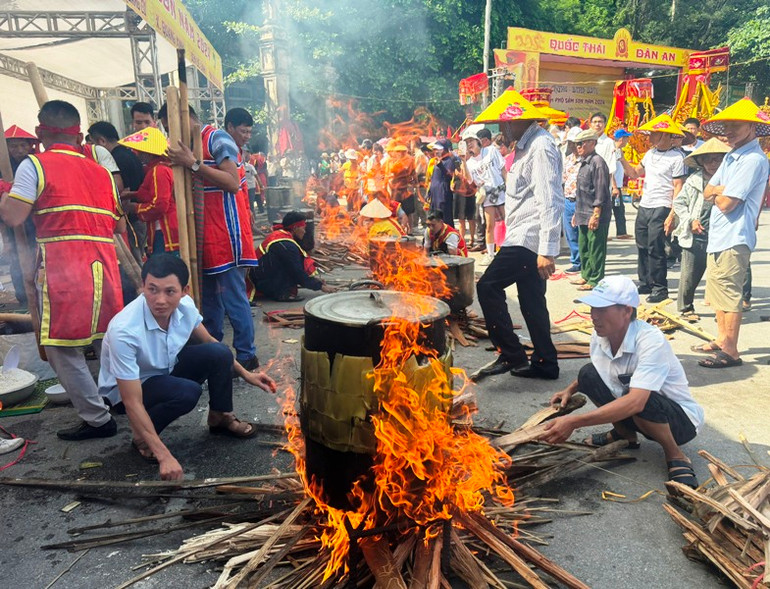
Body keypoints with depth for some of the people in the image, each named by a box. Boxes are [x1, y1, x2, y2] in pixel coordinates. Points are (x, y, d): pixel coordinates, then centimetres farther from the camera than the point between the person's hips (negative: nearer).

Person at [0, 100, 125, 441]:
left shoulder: (35, 165, -1)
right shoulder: (101, 172, 14)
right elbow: (119, 226, 15)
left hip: (63, 269, -5)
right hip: (103, 267, 6)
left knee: (61, 347, 3)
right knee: (108, 341, 18)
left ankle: (97, 419, 5)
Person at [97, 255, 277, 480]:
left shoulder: (185, 305, -20)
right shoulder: (124, 331, -36)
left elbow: (209, 342, 3)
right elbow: (132, 403, -33)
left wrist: (245, 374, 0)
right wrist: (165, 456, -36)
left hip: (165, 370, 5)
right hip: (126, 389, -5)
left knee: (219, 353, -17)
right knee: (187, 392, -32)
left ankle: (220, 418, 7)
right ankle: (142, 437, -4)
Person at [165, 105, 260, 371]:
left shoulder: (218, 138, -8)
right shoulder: (192, 144, 17)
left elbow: (233, 183, -20)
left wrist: (193, 164, -23)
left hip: (225, 233, -9)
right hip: (207, 235, 9)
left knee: (233, 296, -5)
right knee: (209, 297, 13)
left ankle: (246, 356, 3)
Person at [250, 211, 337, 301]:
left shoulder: (278, 234, 10)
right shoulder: (286, 246, -19)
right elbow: (298, 272, -16)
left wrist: (313, 277, 16)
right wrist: (320, 286, -7)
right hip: (264, 283, -10)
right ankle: (282, 294, -16)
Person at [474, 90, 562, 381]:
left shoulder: (541, 147, -14)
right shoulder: (527, 145, 18)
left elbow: (550, 202, -22)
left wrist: (547, 250, -27)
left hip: (529, 238, -10)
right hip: (525, 237, 10)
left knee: (488, 287, -10)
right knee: (531, 300, 13)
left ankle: (511, 355, -2)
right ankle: (544, 363, 23)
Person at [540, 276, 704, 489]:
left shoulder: (651, 341, -32)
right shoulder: (600, 336, -11)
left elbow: (635, 402, -44)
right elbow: (593, 376, 12)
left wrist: (574, 422, -47)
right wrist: (570, 390, -7)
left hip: (681, 419, -6)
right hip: (630, 414, 6)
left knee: (635, 396, -36)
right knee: (588, 374, -12)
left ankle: (676, 457, -8)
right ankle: (625, 434, 10)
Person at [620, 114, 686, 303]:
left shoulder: (676, 157, -9)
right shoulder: (650, 153, 13)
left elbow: (678, 188, -11)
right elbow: (634, 173, 20)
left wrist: (672, 215, -18)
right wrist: (622, 159, 4)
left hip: (661, 209, -7)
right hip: (644, 207, 7)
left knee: (655, 250, -6)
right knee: (642, 248, 11)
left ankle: (660, 289, 5)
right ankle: (645, 284, 23)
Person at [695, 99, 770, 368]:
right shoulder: (731, 156, 15)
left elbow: (726, 203, -20)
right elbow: (708, 191, 12)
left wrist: (718, 193, 1)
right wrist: (722, 189, -9)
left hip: (734, 239, -10)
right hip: (718, 236, 10)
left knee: (729, 295, -5)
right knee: (717, 293, 17)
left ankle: (731, 352, 2)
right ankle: (722, 340, 30)